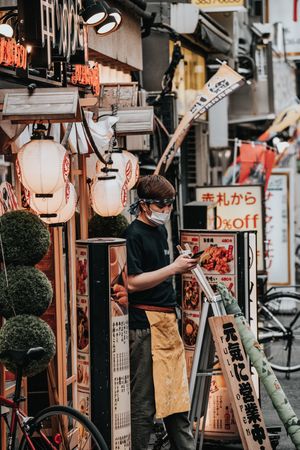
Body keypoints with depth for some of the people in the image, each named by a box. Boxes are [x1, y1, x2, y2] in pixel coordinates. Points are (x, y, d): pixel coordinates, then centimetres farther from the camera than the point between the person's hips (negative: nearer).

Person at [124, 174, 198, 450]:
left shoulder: (161, 231, 16)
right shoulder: (133, 234, -11)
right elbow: (132, 282, -19)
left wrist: (182, 267, 14)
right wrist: (173, 268, -18)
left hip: (167, 320, 9)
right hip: (144, 323, -9)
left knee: (177, 395, 14)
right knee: (144, 402, -4)